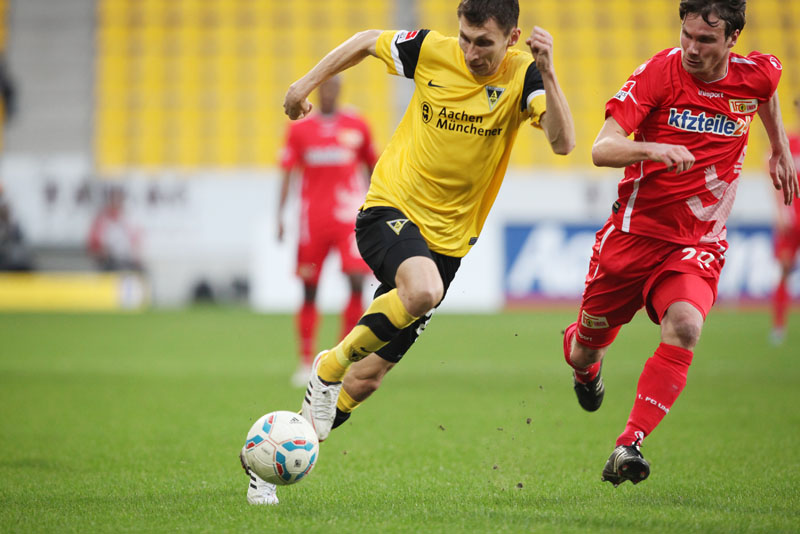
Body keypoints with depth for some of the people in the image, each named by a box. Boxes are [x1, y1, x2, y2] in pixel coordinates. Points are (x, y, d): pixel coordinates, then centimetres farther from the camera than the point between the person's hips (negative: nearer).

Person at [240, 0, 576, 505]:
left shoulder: (523, 76, -10)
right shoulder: (432, 51, -8)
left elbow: (563, 142, -26)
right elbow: (367, 41, 11)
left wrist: (548, 73, -37)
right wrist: (308, 82, 11)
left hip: (447, 239, 2)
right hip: (391, 210, -2)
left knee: (366, 380, 5)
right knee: (424, 288, -37)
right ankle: (329, 365, -13)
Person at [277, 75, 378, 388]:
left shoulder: (356, 127, 7)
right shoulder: (300, 129, 5)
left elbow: (372, 167, 17)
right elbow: (287, 174, 5)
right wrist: (279, 215, -2)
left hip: (350, 216, 0)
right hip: (312, 218, 0)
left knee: (357, 283, -15)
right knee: (309, 290, 3)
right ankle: (305, 363, 12)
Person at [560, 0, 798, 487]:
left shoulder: (758, 73, -5)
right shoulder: (660, 71, -14)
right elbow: (601, 149, -22)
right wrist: (651, 149, -40)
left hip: (699, 244, 1)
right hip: (635, 231, 0)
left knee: (685, 326, -29)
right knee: (583, 353, 11)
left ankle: (630, 445, -27)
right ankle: (588, 367, 50)